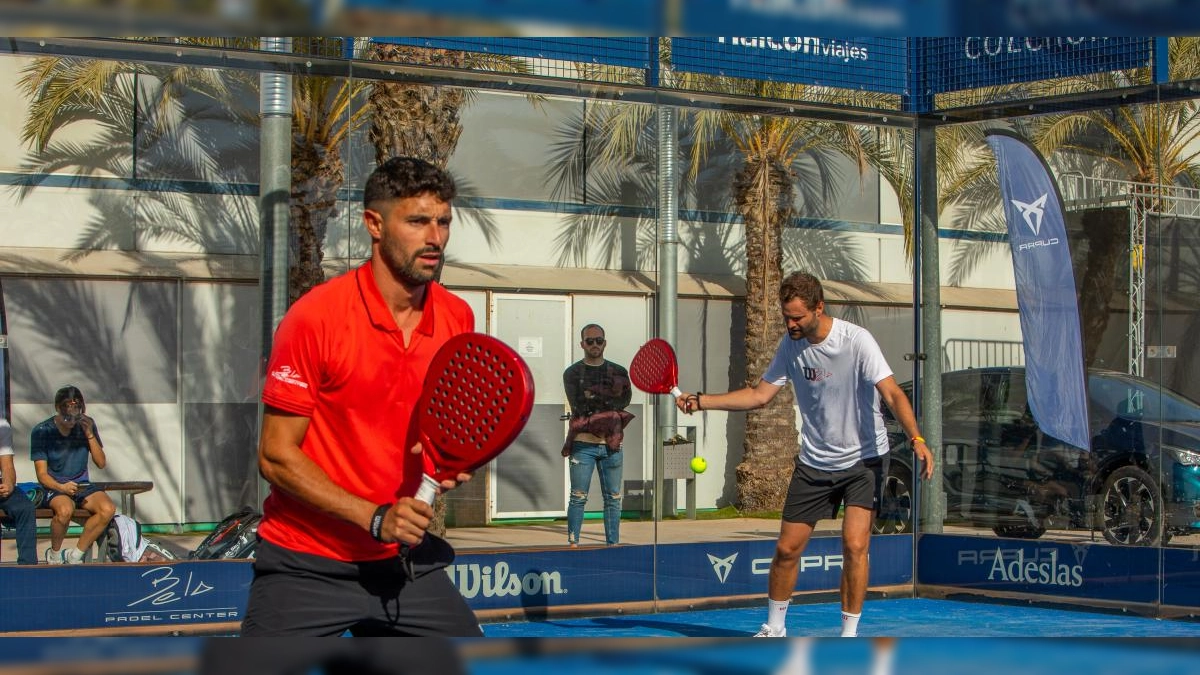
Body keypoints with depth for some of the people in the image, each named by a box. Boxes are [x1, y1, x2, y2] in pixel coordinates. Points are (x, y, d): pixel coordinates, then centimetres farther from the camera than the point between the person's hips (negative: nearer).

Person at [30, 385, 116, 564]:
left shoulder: (87, 425, 3)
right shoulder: (42, 431, -8)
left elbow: (101, 463, 1)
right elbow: (42, 475, -10)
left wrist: (90, 434, -11)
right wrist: (61, 487, -29)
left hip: (81, 485, 4)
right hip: (53, 487, -4)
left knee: (108, 509, -26)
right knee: (65, 509, -38)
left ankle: (76, 554, -11)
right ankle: (54, 554, -10)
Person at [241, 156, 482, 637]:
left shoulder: (457, 319, 2)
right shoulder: (314, 318, -15)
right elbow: (276, 457, -14)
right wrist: (374, 518, -21)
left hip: (405, 560, 5)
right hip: (306, 566, -5)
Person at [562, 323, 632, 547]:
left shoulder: (619, 373, 14)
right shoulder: (572, 373, 7)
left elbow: (625, 399, -1)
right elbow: (578, 405, -7)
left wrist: (593, 396, -6)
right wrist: (608, 399, -6)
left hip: (611, 443, 2)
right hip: (583, 443, -2)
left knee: (613, 498, 4)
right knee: (578, 497, -3)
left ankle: (613, 544, 9)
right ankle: (573, 543, 0)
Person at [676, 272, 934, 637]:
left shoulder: (856, 340, -19)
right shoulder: (791, 345, -3)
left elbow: (892, 394, -25)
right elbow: (759, 395, 4)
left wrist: (916, 439, -40)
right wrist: (700, 401, -5)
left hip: (864, 460, -4)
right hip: (814, 463, 5)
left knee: (854, 546, -17)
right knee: (787, 548, 5)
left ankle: (849, 637, -4)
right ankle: (773, 629, 24)